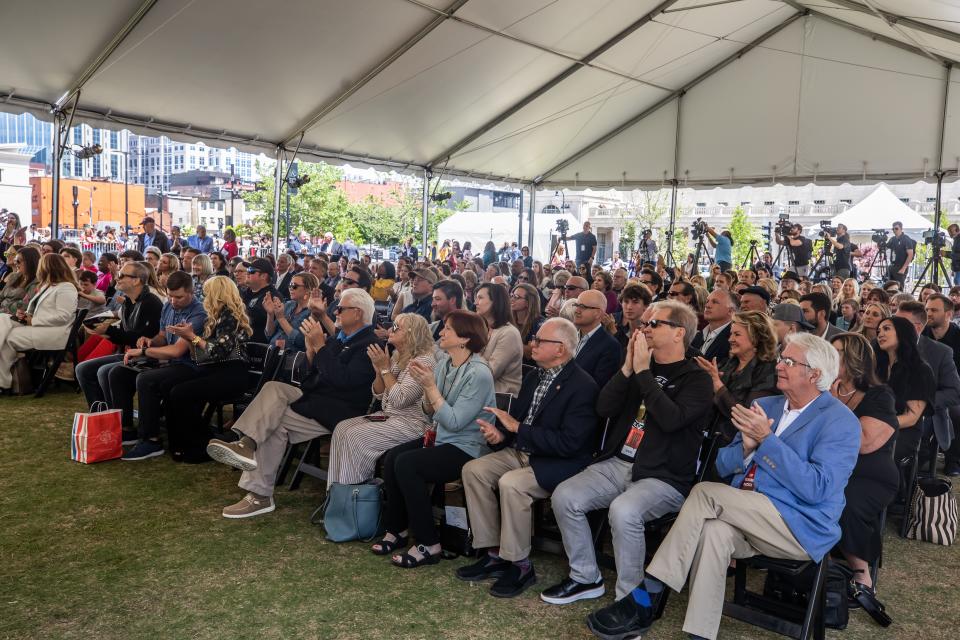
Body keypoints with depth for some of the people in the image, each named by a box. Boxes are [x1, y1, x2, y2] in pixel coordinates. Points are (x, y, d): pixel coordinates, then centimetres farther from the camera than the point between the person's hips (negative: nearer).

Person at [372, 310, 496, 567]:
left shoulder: (479, 374, -19)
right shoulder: (443, 362, 5)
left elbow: (454, 422, -22)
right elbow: (431, 411, 10)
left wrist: (431, 386, -21)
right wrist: (426, 386, -8)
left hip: (467, 447, -8)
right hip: (441, 437, 8)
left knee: (406, 464, -23)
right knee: (391, 457, -12)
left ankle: (428, 545, -11)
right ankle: (397, 530, 6)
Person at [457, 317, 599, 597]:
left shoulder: (583, 386, -18)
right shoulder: (535, 376, 8)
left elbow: (569, 443, -24)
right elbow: (515, 417, 15)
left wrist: (517, 428, -22)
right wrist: (500, 434, -10)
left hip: (557, 463, -8)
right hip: (521, 451, 8)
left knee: (510, 484, -31)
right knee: (473, 470, -9)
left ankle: (519, 564, -11)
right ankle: (495, 553, -1)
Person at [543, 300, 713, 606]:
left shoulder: (696, 379, -3)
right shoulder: (640, 366, 15)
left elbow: (671, 419, -21)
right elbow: (604, 408, 6)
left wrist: (643, 372, -15)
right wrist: (628, 367, -5)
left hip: (663, 477, -6)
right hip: (617, 463, 6)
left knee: (623, 511, -34)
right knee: (564, 497, -14)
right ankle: (585, 578, 6)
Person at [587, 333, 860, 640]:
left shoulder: (840, 422, -4)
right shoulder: (764, 406, 15)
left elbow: (816, 489, -18)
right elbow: (723, 466, 13)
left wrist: (766, 439, -18)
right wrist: (746, 447, -9)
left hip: (801, 529, -5)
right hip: (749, 519, 5)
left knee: (705, 493, -24)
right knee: (714, 531, -30)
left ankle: (645, 595, -20)